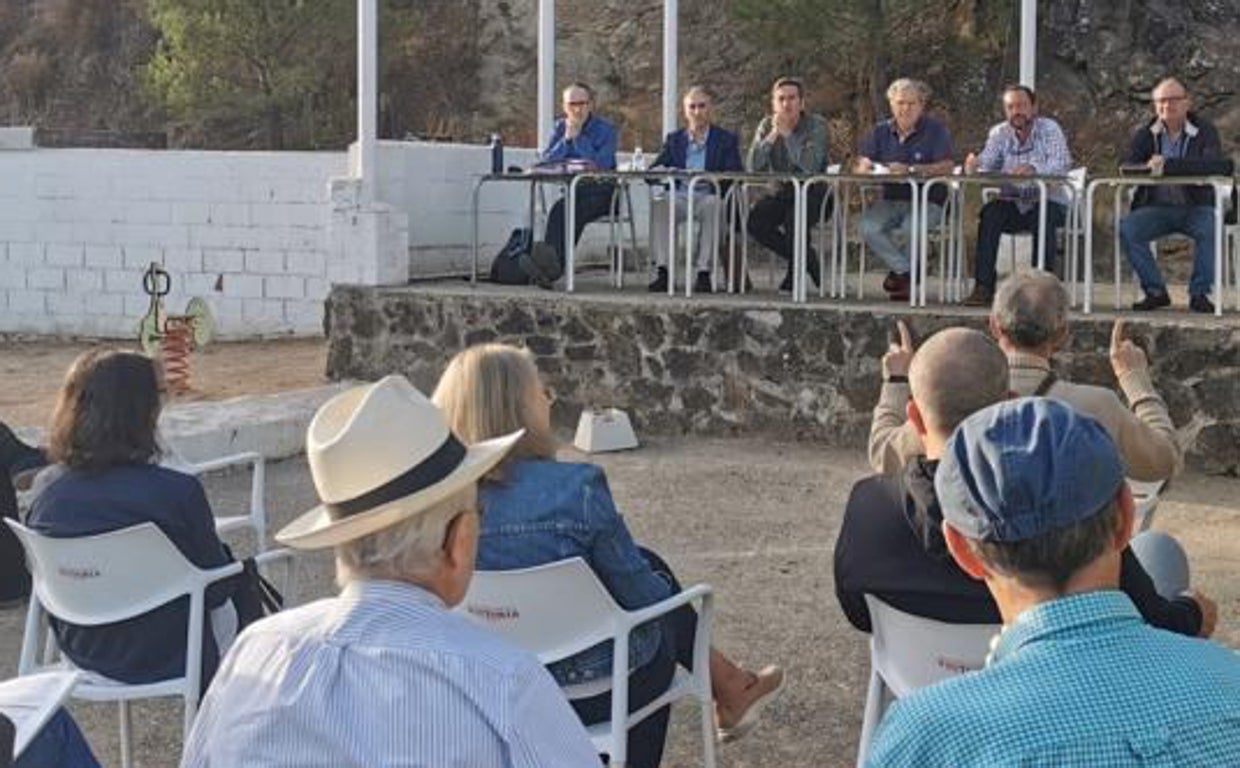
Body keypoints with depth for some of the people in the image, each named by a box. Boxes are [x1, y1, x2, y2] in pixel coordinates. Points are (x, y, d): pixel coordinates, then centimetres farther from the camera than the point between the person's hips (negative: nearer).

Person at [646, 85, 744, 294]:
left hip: (709, 196, -2)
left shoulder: (726, 140, 15)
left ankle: (704, 272, -36)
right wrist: (661, 172, -14)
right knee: (659, 203, -32)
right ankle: (662, 271, -35)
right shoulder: (673, 139, 22)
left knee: (712, 204, -38)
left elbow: (736, 175, 2)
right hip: (680, 196, 2)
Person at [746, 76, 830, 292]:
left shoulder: (816, 125, -10)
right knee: (754, 219, -21)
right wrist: (773, 134, -20)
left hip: (813, 194, -5)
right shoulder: (767, 125, 2)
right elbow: (753, 167, -12)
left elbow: (810, 167, -27)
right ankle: (807, 260, -3)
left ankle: (796, 271, -11)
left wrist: (787, 133, -24)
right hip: (782, 193, 5)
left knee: (795, 215, -35)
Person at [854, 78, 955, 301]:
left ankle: (899, 272, -8)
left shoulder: (936, 130, -1)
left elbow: (946, 167, -14)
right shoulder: (880, 131, 12)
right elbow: (860, 165, 4)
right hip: (890, 200, 4)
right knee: (867, 226, -27)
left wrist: (910, 169, -23)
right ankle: (905, 271, -13)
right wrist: (867, 167, -22)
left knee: (911, 228, -35)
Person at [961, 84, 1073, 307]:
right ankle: (983, 286, -26)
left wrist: (1034, 169, -40)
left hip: (1048, 201, -3)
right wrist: (973, 165, -31)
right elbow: (986, 166, -5)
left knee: (1043, 217, -34)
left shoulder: (1049, 129, -4)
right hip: (1012, 203, 3)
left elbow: (1062, 163, -19)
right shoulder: (999, 133, 7)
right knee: (989, 213, -26)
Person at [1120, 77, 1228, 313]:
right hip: (1157, 207, 2)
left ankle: (1199, 293, -16)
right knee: (1126, 228, -25)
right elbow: (1127, 167, 0)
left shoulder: (1205, 131, 0)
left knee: (1210, 228, -34)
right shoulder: (1145, 134, 9)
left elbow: (1215, 165, -18)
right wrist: (1149, 167, -24)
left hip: (1197, 207, -2)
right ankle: (1155, 291, -12)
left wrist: (1168, 165, -27)